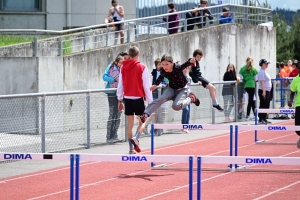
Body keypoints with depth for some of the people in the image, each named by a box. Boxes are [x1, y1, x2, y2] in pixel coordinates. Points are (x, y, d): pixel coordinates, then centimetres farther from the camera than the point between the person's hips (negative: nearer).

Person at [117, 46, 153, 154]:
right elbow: (146, 86, -6)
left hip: (127, 98, 4)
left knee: (129, 123, 8)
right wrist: (150, 101, 0)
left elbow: (120, 85, 8)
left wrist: (120, 100, 15)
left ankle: (131, 148, 7)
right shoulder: (142, 68, -7)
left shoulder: (123, 68, 4)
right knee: (143, 121, 8)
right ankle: (136, 139, -17)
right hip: (138, 98, -4)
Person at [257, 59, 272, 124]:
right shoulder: (261, 72, -13)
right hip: (263, 91, -10)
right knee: (263, 105, -8)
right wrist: (264, 91, -25)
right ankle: (260, 119, -6)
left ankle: (264, 119, 17)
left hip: (267, 91, 10)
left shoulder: (265, 71, 18)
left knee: (266, 106, 12)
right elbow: (262, 82, -20)